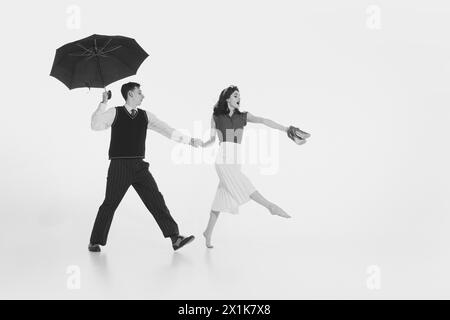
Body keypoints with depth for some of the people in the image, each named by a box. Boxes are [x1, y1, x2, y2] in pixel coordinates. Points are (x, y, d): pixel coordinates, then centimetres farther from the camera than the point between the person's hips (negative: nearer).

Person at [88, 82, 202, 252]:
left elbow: (166, 129, 9)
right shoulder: (114, 113, 2)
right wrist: (103, 103, -18)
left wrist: (189, 140, 4)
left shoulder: (145, 115, 11)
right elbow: (95, 125, -11)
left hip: (139, 166, 3)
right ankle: (95, 242, 20)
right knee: (109, 204, 2)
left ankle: (175, 238, 1)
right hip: (119, 166, -3)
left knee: (156, 200, -1)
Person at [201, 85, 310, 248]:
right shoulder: (216, 116, 6)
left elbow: (263, 121, -2)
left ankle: (208, 232, 17)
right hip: (223, 160, -3)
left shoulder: (243, 116, 12)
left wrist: (286, 129, -10)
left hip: (236, 162, 4)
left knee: (223, 197, 7)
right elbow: (212, 139, 14)